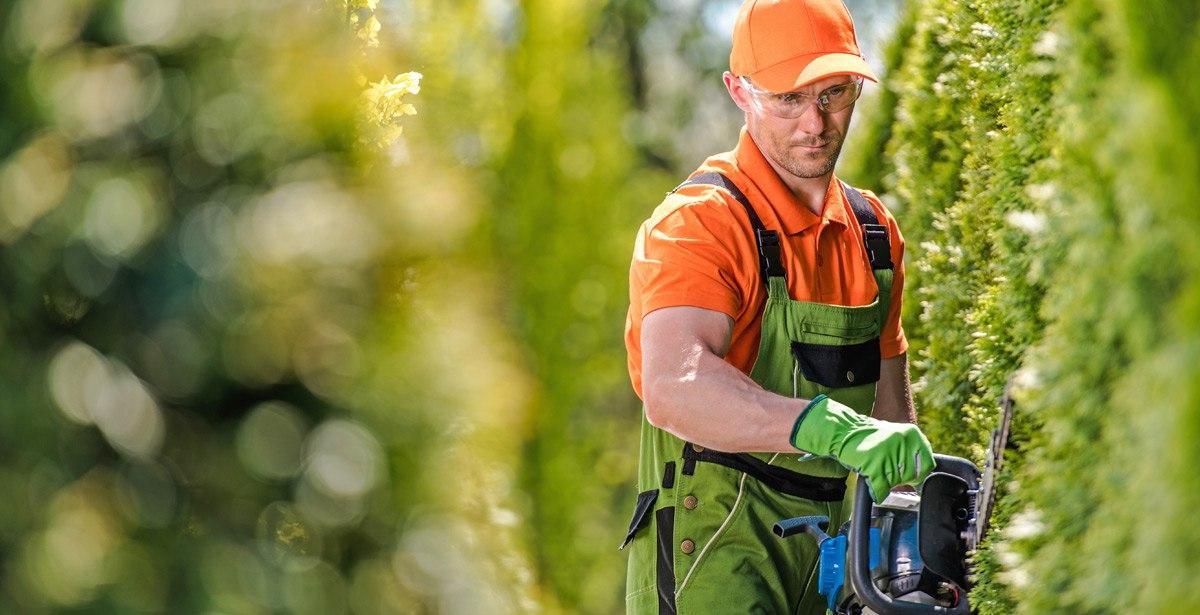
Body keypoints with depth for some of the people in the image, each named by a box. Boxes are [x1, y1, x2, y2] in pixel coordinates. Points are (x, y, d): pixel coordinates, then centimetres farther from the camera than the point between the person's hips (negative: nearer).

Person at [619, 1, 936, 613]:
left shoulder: (873, 229, 13)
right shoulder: (697, 223, -12)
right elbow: (673, 388, -30)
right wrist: (835, 428, -42)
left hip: (830, 554, 7)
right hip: (715, 546, -7)